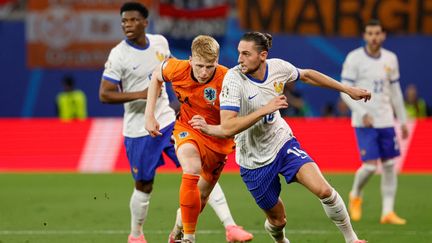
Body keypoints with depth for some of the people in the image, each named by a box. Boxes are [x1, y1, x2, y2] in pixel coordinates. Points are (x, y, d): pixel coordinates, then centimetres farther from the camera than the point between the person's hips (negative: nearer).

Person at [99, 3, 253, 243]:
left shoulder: (159, 42, 0)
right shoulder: (118, 55, -15)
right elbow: (104, 95, -16)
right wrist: (140, 94, -24)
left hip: (167, 121, 4)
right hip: (139, 131, -4)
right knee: (144, 186, 7)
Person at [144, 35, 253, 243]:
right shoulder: (178, 69, -20)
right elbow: (156, 77, 3)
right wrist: (149, 115, 1)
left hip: (218, 138, 1)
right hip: (187, 130, -1)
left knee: (202, 194, 15)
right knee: (192, 170, -31)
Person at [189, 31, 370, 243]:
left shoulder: (278, 67, -11)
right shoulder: (234, 79, -24)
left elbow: (307, 75, 12)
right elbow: (227, 128, -32)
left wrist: (347, 89, 17)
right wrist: (265, 109, -36)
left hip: (282, 141, 3)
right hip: (255, 160, -3)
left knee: (323, 190, -18)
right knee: (278, 220, 7)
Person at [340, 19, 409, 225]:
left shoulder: (390, 59, 8)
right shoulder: (354, 59, -6)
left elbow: (395, 91, 15)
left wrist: (403, 120, 14)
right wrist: (362, 113, -18)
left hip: (386, 121, 5)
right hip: (364, 123, -5)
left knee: (390, 165, 1)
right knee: (370, 166, -11)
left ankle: (388, 212, 6)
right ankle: (356, 196, 19)